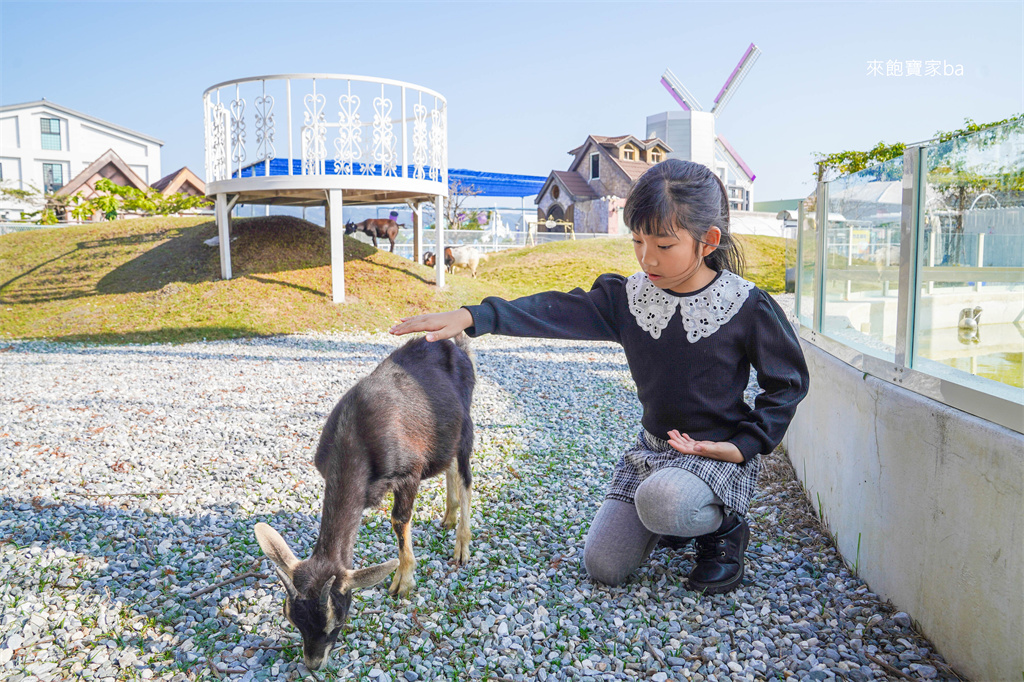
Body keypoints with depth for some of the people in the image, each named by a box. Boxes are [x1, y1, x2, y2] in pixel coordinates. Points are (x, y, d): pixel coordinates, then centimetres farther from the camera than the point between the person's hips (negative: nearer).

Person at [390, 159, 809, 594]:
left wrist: (745, 445, -15)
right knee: (602, 566, 0)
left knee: (660, 500, -37)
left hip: (719, 453, -4)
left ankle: (724, 527, -2)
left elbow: (788, 382, -4)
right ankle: (686, 516, 24)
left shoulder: (748, 307, -15)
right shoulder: (629, 296, -6)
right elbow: (556, 310, -13)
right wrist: (471, 317, -24)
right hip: (653, 445, 5)